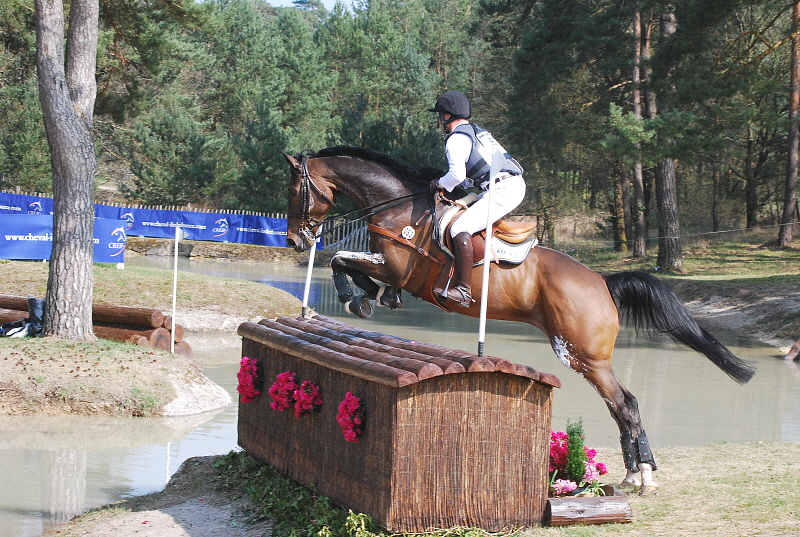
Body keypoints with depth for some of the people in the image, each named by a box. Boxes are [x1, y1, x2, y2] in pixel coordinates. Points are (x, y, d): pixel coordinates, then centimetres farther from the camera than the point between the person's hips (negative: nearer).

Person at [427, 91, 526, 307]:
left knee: (460, 228, -18)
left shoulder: (456, 139, -5)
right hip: (514, 184, 10)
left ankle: (464, 290, -26)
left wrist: (440, 184, 2)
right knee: (465, 213, 28)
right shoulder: (478, 132, 24)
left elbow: (457, 174, -18)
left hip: (502, 190, -10)